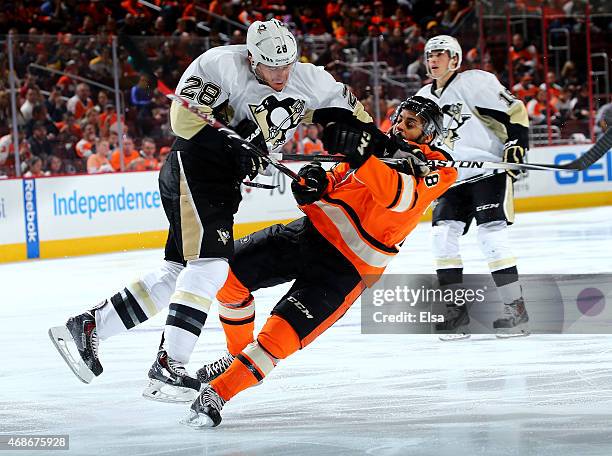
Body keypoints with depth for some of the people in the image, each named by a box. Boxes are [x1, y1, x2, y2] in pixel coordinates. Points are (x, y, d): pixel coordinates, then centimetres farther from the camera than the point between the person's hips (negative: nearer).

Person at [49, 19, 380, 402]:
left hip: (222, 181, 8)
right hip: (193, 167, -8)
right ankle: (168, 366, -20)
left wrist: (369, 133, 0)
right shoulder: (224, 64, -18)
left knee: (178, 273, 8)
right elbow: (185, 115, -19)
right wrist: (233, 144, -25)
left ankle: (87, 326, 14)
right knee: (210, 264, -19)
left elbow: (343, 105, 15)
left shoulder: (306, 80, 0)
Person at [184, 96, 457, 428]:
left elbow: (399, 196, -29)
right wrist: (316, 183, -6)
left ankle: (217, 393, -14)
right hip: (312, 230, 7)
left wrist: (361, 154, -43)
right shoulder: (378, 146, 13)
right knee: (227, 270, -5)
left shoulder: (427, 169, -6)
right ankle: (238, 354, 15)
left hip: (345, 268, -7)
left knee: (281, 333, -20)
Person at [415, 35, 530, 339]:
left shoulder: (475, 82, -8)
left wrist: (516, 146, -21)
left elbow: (515, 111, -12)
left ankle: (516, 310, -13)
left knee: (490, 234, -17)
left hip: (489, 172, -7)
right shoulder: (424, 98, 15)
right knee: (443, 234, -6)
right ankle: (456, 311, 0)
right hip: (452, 180, 7)